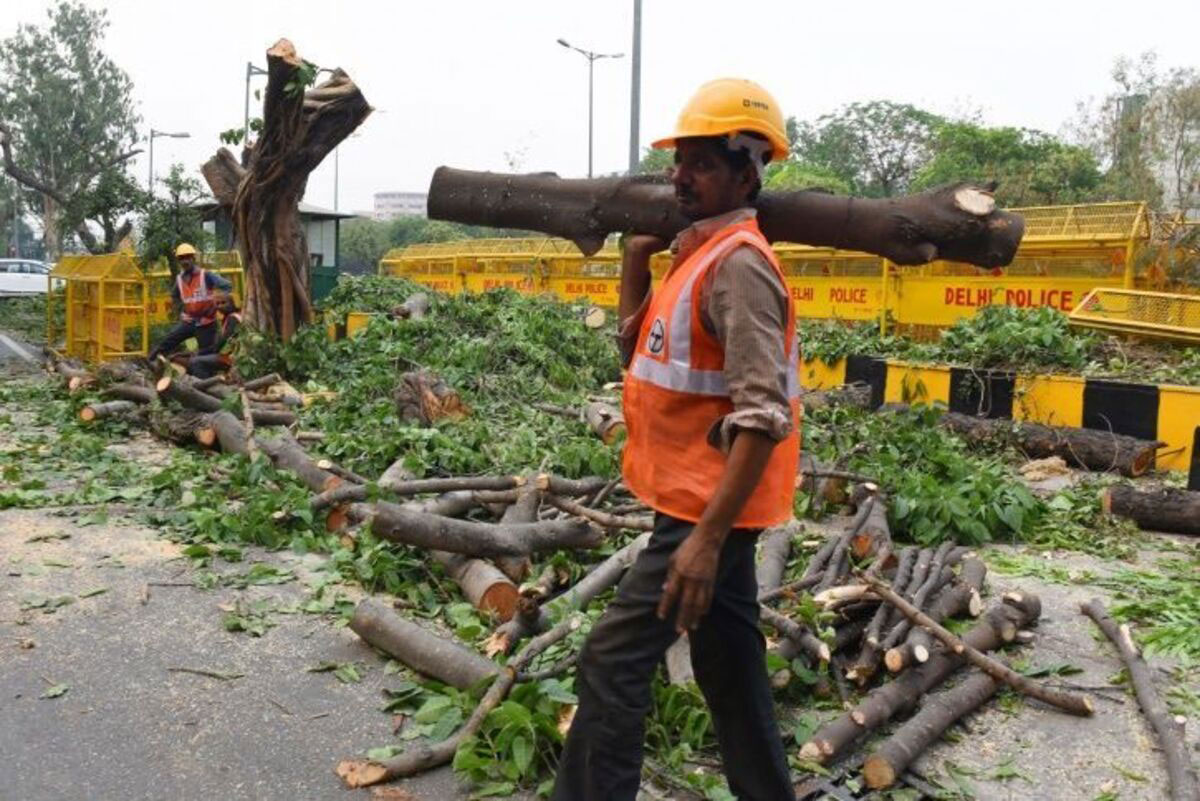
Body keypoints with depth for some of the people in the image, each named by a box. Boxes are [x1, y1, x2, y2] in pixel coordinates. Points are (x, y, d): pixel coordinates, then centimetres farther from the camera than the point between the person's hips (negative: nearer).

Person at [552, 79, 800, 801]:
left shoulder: (738, 264, -19)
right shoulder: (701, 253, 11)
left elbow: (764, 416, -25)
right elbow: (638, 348, 20)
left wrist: (707, 537, -27)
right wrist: (636, 259, 6)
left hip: (708, 509, -10)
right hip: (704, 502, 10)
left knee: (614, 663, -5)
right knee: (731, 666, 19)